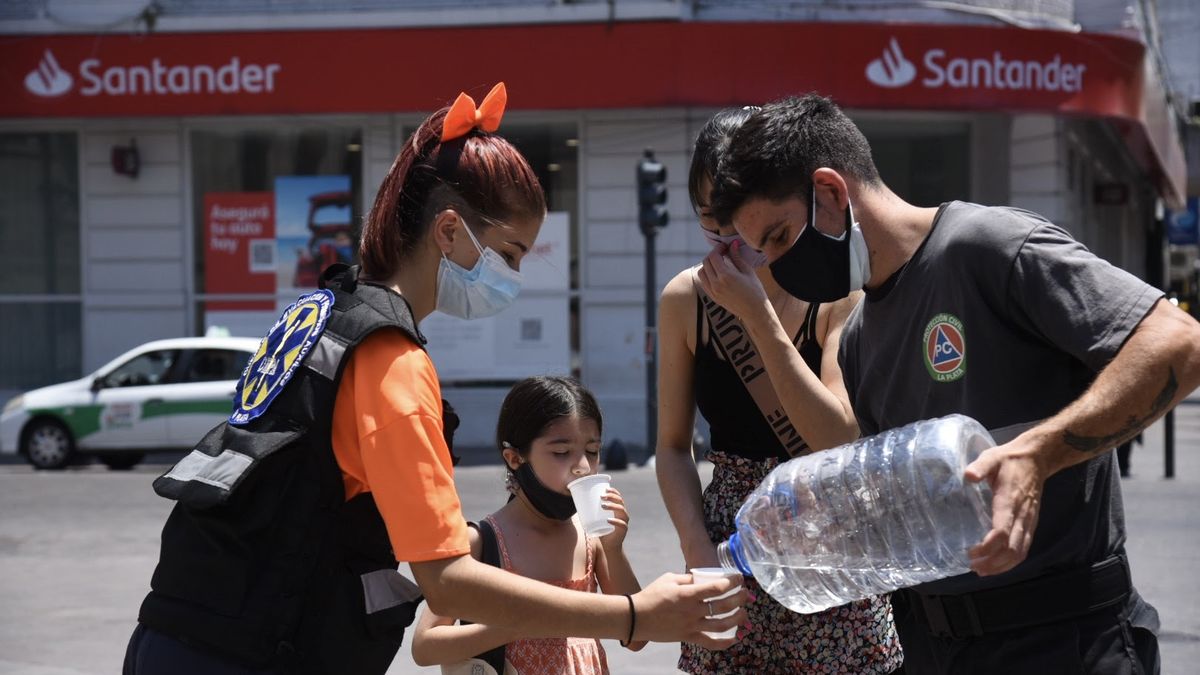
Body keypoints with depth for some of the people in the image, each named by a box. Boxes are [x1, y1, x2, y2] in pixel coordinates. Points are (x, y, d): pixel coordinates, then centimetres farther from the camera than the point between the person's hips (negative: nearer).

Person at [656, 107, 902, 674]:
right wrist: (698, 551, -9)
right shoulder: (685, 299, -1)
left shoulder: (839, 291, -11)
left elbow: (840, 441, -20)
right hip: (729, 543, 3)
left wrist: (758, 314, -22)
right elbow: (673, 446, 5)